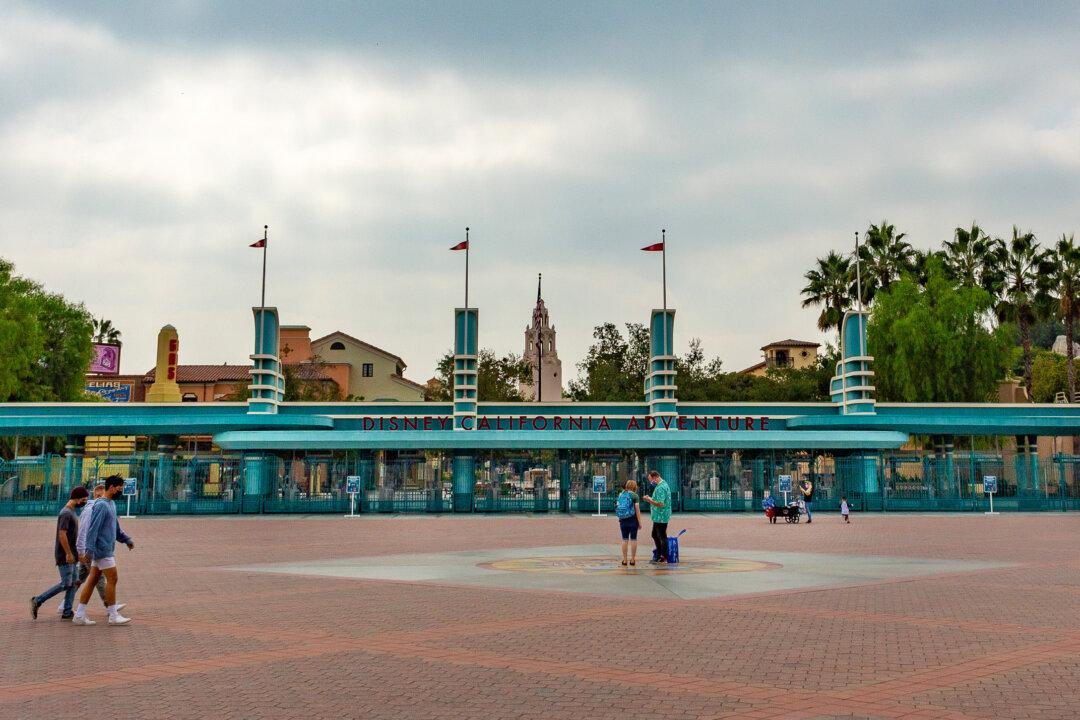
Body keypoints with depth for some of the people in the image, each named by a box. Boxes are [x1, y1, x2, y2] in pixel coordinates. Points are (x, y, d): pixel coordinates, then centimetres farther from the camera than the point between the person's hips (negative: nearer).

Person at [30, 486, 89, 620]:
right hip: (65, 556, -9)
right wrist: (68, 553, -22)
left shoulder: (71, 512, 14)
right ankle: (37, 601, 2)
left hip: (72, 556, 9)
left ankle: (67, 612, 9)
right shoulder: (66, 513, -16)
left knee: (73, 583, 7)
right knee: (65, 584, -7)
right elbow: (62, 535, -23)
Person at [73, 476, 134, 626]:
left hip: (107, 550, 9)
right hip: (103, 550, -9)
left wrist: (127, 539, 28)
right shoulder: (101, 505, -15)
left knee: (92, 580, 9)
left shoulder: (111, 504, 16)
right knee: (112, 579, -5)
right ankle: (113, 616, 0)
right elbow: (93, 529, -21)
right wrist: (89, 550, -26)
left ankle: (80, 615, 11)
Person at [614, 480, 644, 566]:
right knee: (633, 539, 4)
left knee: (625, 540, 9)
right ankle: (633, 560, 6)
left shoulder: (620, 495, 7)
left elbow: (618, 508, 9)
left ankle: (624, 560, 10)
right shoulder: (634, 495, -7)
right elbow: (637, 510, -9)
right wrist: (640, 523, -5)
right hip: (633, 519, -4)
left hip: (623, 520, 4)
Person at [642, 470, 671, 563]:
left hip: (661, 517, -11)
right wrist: (650, 499, 9)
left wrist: (649, 500, -17)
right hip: (658, 517, 11)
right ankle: (659, 554, 27)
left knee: (662, 537, -1)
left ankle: (664, 557, 8)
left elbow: (660, 504, -27)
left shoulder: (660, 488, -21)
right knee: (655, 535, 20)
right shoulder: (662, 485, 13)